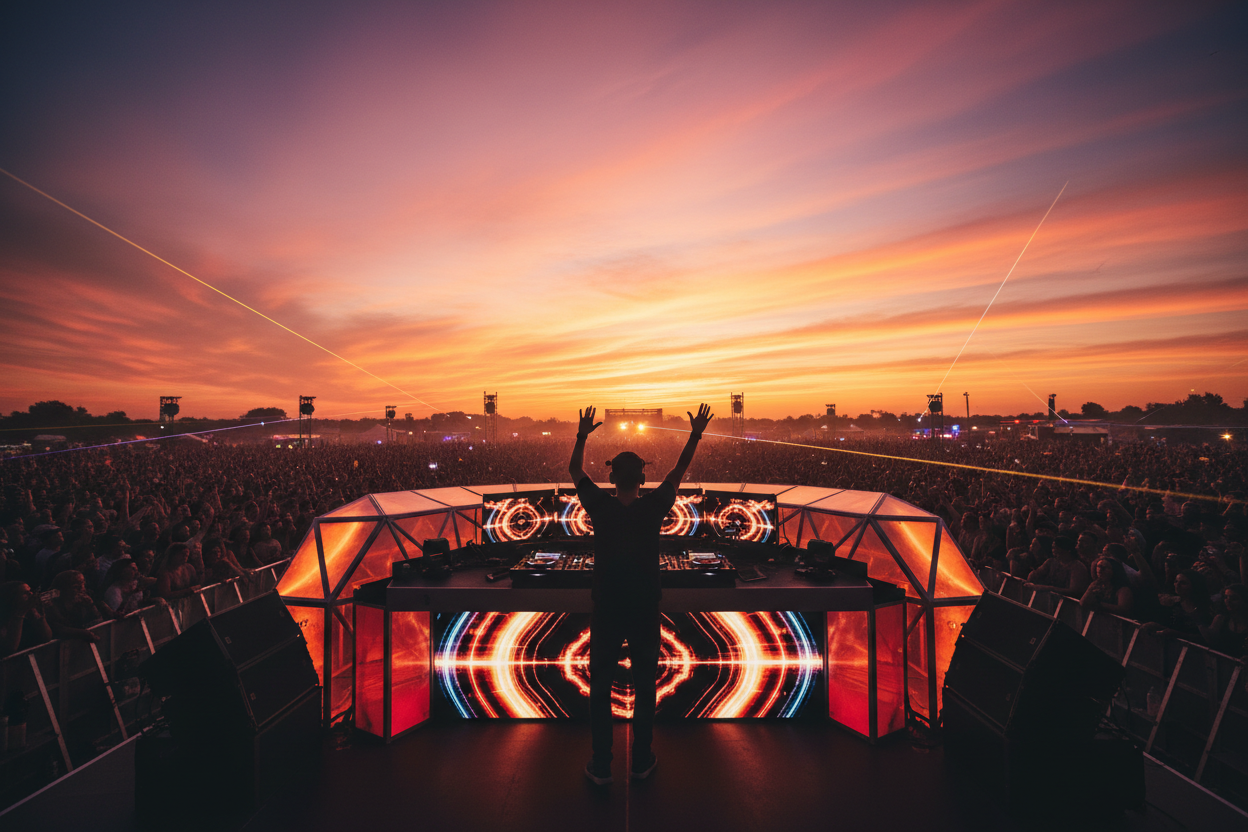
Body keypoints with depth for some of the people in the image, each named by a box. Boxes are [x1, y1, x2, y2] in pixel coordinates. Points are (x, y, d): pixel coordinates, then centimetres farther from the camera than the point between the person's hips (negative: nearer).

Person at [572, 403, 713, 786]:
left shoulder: (601, 508, -11)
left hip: (606, 613, 0)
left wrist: (583, 434, 14)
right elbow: (679, 470, 1)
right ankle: (642, 762, 27)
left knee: (600, 687, 12)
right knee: (644, 687, 15)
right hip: (645, 613, 0)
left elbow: (575, 470, 4)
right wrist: (696, 435, 11)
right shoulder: (653, 509, -12)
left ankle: (601, 766, 22)